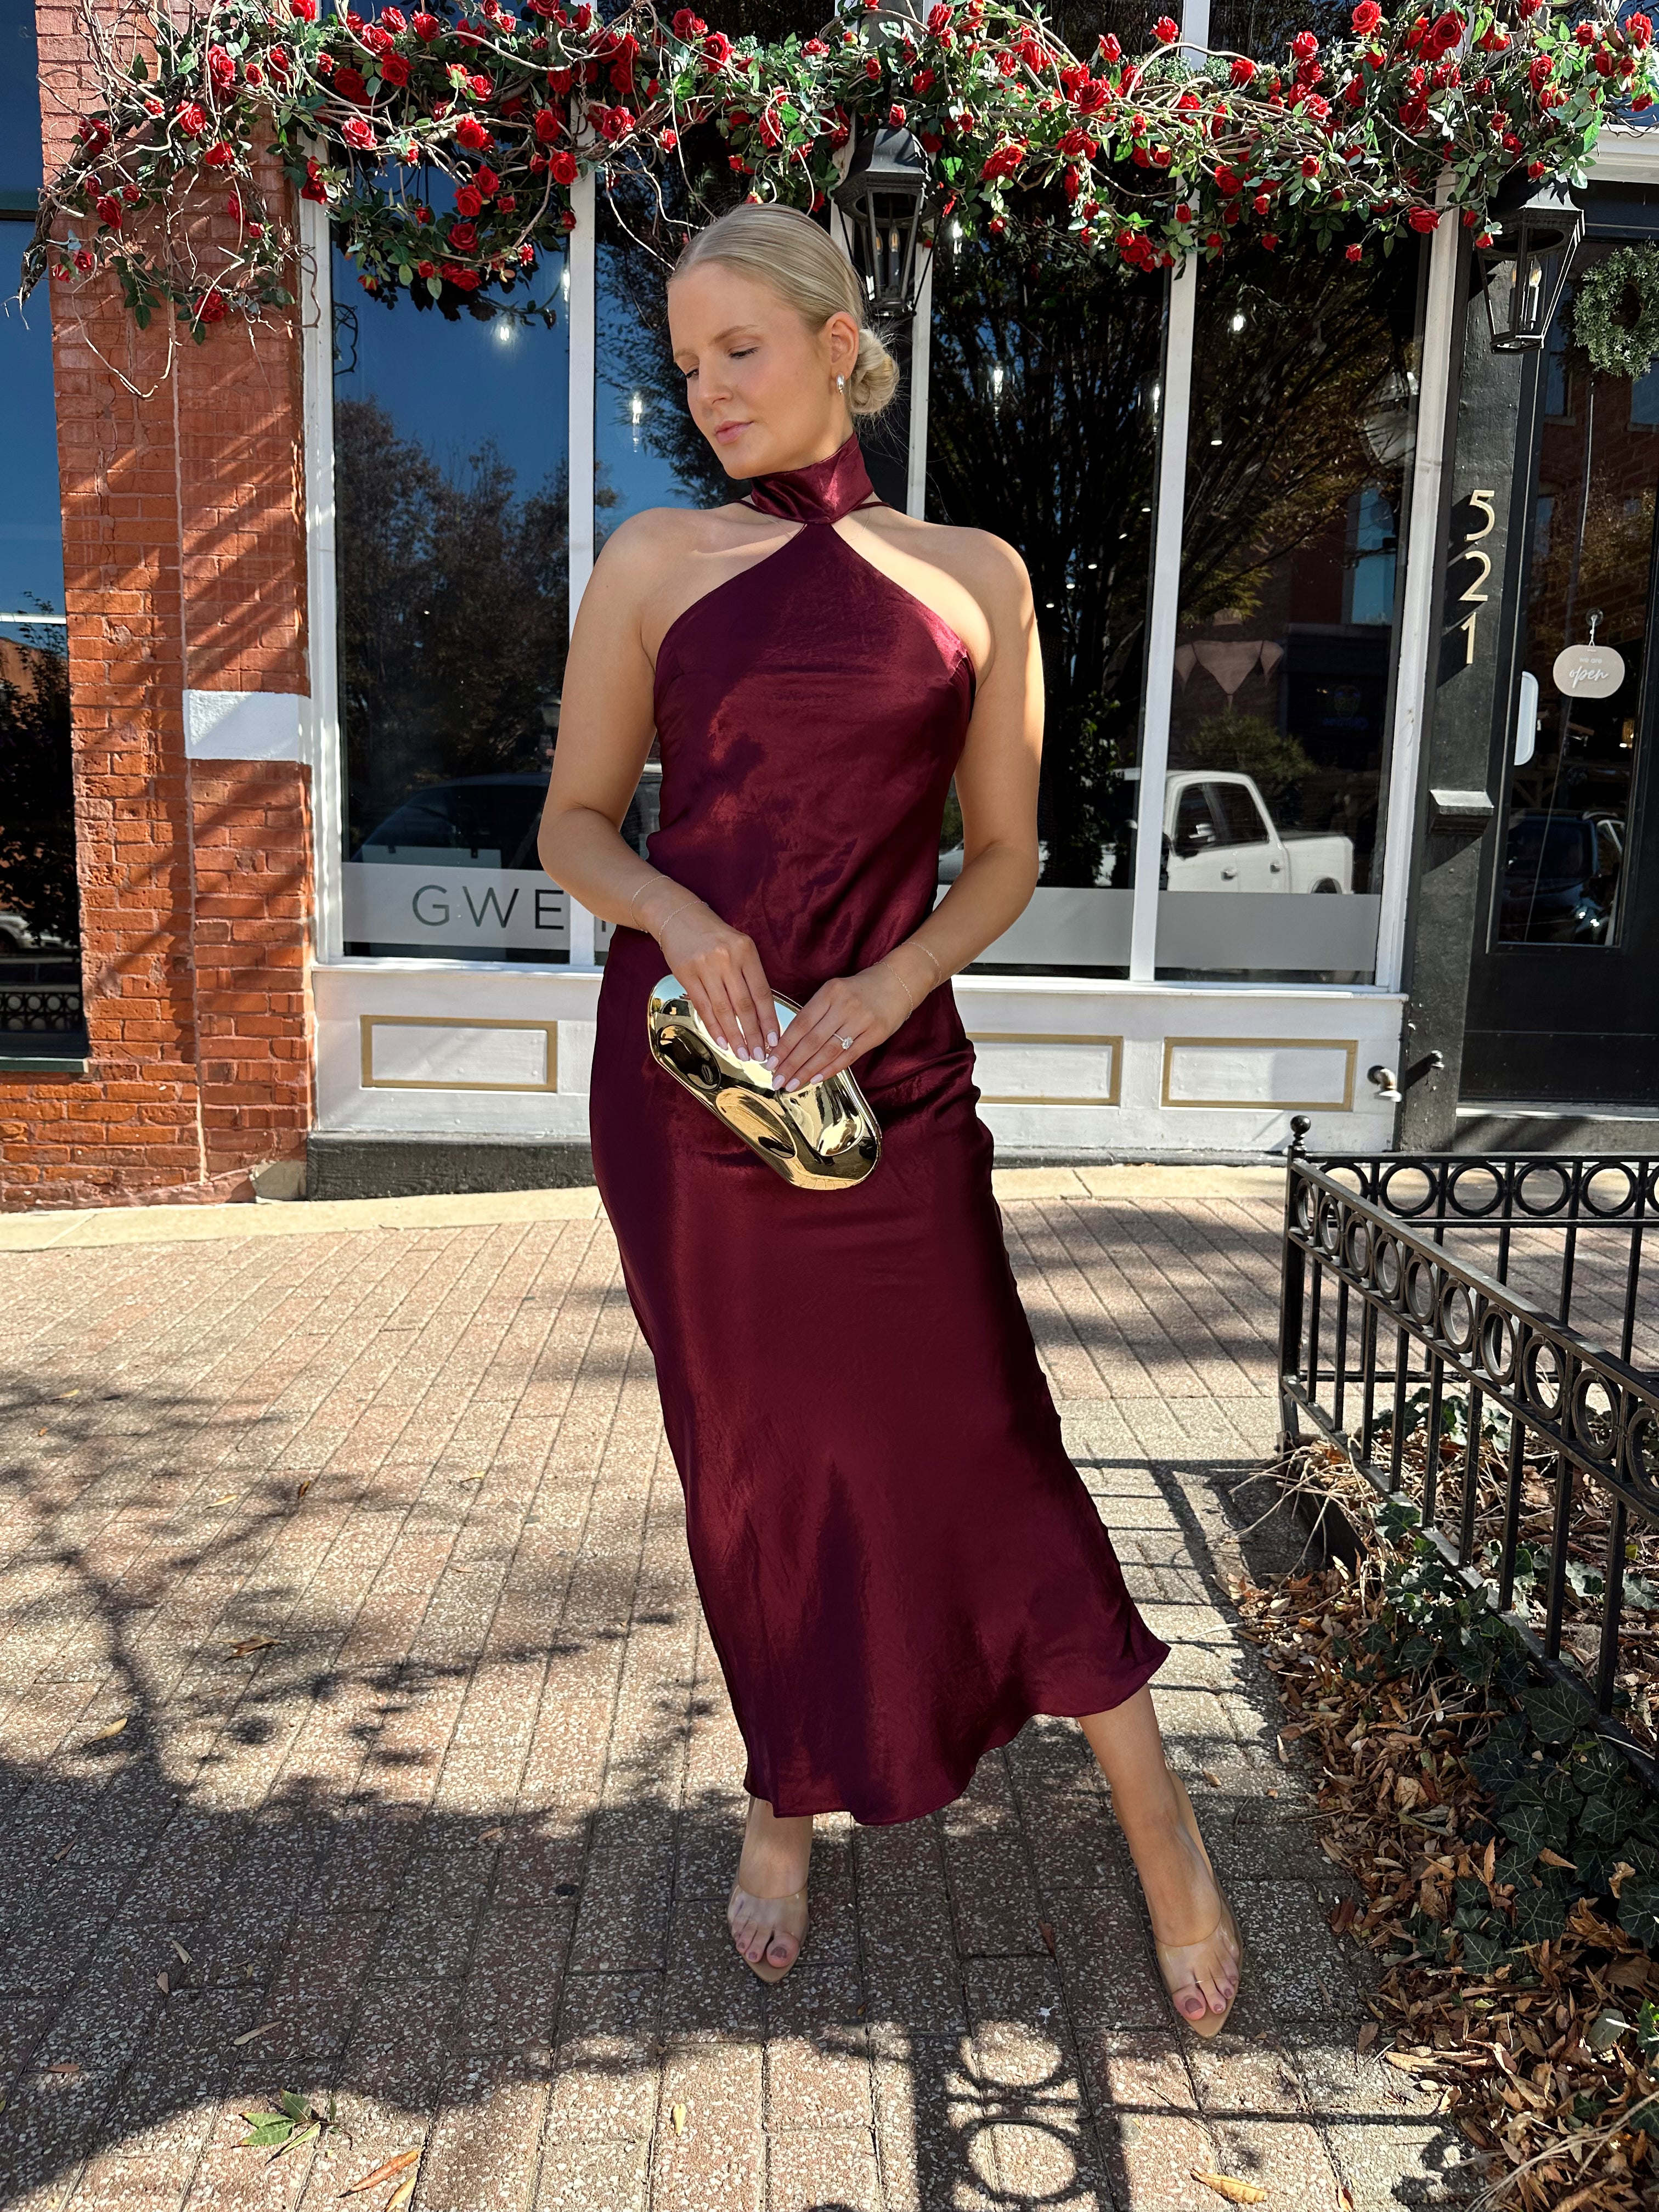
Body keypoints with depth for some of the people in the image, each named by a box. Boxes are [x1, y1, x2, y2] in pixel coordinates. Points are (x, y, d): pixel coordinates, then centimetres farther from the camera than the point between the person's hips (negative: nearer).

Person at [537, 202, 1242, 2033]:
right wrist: (676, 913, -14)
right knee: (747, 1455, 12)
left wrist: (893, 981, -11)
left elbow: (1003, 854, 7)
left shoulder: (972, 577, 5)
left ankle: (1155, 1816, 25)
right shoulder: (654, 562, 5)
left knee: (973, 1441, 1)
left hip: (888, 1071, -1)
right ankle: (785, 1805, 36)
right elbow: (574, 820, 7)